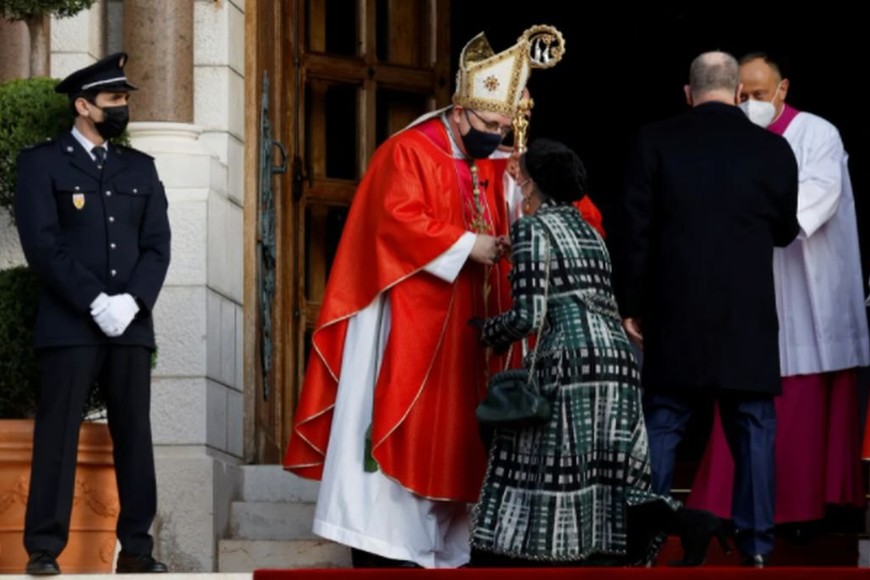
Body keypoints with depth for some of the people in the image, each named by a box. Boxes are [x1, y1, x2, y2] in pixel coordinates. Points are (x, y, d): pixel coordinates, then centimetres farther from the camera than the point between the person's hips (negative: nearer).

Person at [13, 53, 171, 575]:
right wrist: (95, 303, -14)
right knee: (58, 435, -6)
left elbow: (158, 245, 9)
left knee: (135, 435, 2)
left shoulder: (141, 168, 18)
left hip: (131, 324, 4)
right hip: (70, 324, -4)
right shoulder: (42, 162, 4)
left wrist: (132, 301, -8)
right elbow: (43, 245, -6)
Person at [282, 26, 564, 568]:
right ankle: (377, 544, -8)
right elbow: (399, 220, -19)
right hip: (408, 325, -8)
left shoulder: (489, 170, 16)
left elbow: (499, 232, 20)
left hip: (464, 330, 8)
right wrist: (465, 245, -19)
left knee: (450, 431, 6)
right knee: (397, 427, -9)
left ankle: (437, 549, 8)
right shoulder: (409, 152, -7)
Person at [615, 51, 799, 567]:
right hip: (749, 318, 0)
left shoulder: (656, 141, -3)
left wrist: (631, 305, 5)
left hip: (676, 314, 0)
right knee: (753, 428, 7)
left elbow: (636, 230, -2)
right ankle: (756, 546, 5)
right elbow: (786, 230, 9)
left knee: (663, 426, 8)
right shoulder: (773, 149, -2)